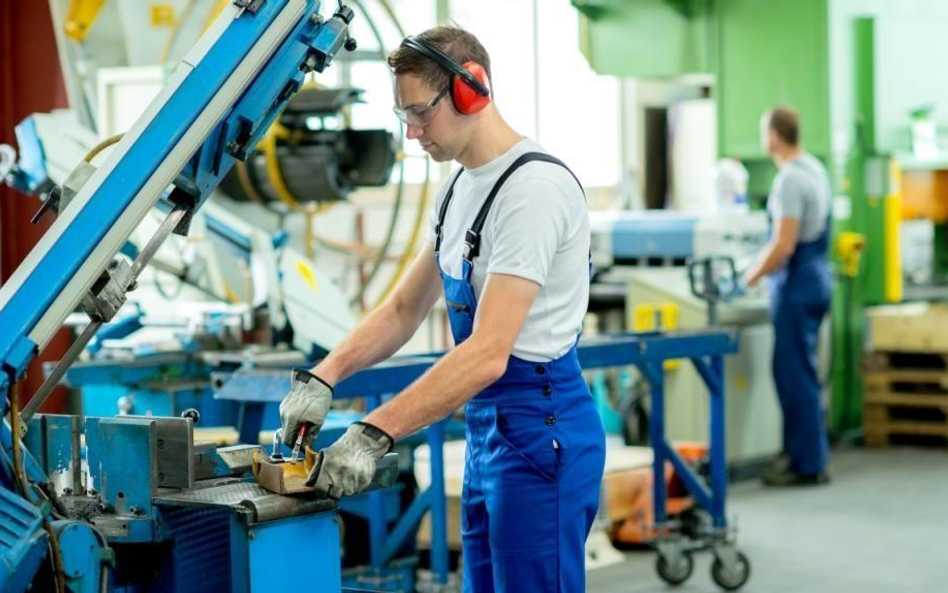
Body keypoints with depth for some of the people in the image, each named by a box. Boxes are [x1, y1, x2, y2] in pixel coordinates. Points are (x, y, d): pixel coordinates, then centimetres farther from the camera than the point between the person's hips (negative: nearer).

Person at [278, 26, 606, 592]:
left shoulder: (532, 187, -20)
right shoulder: (461, 186, 13)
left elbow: (486, 353, -26)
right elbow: (404, 309, 17)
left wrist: (374, 433, -28)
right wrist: (322, 376, 3)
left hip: (539, 428, -10)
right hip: (487, 425, 10)